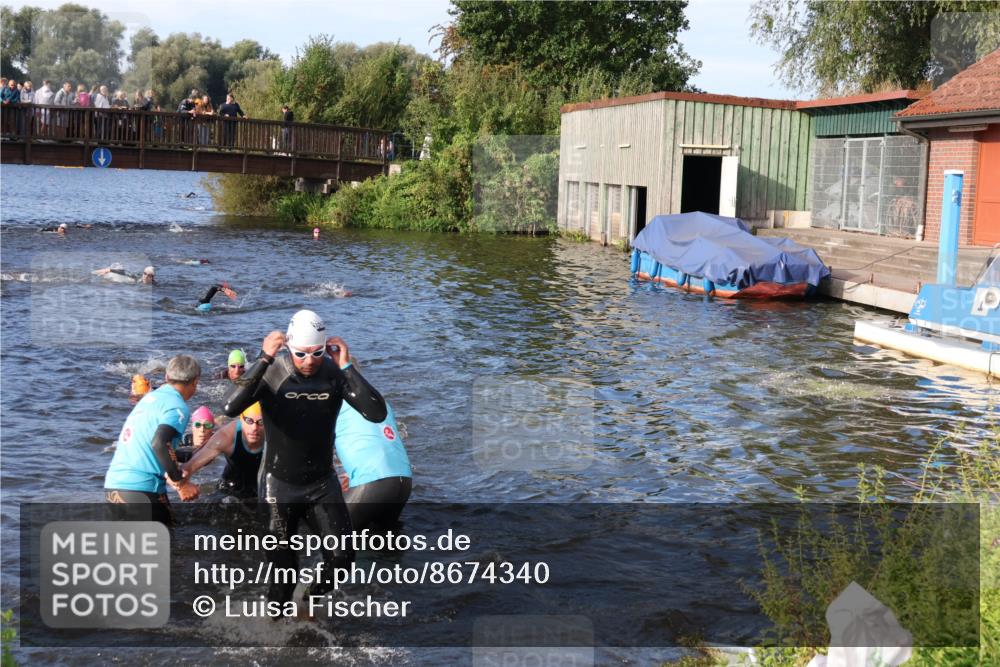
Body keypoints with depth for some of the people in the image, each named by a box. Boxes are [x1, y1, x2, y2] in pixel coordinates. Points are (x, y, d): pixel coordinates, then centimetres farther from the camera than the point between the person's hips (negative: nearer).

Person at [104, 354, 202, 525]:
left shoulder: (150, 397, 17)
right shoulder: (177, 407, -7)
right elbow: (159, 443, -23)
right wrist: (181, 483, -17)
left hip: (113, 485, 8)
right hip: (141, 491, -8)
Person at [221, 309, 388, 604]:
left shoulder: (334, 373, -10)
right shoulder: (271, 372, -16)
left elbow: (377, 414, -21)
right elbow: (230, 408, -32)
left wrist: (347, 366, -25)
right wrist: (264, 359, -34)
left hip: (323, 484, 2)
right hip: (279, 485, -2)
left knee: (342, 558, -5)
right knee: (283, 572, 7)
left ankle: (315, 601, 25)